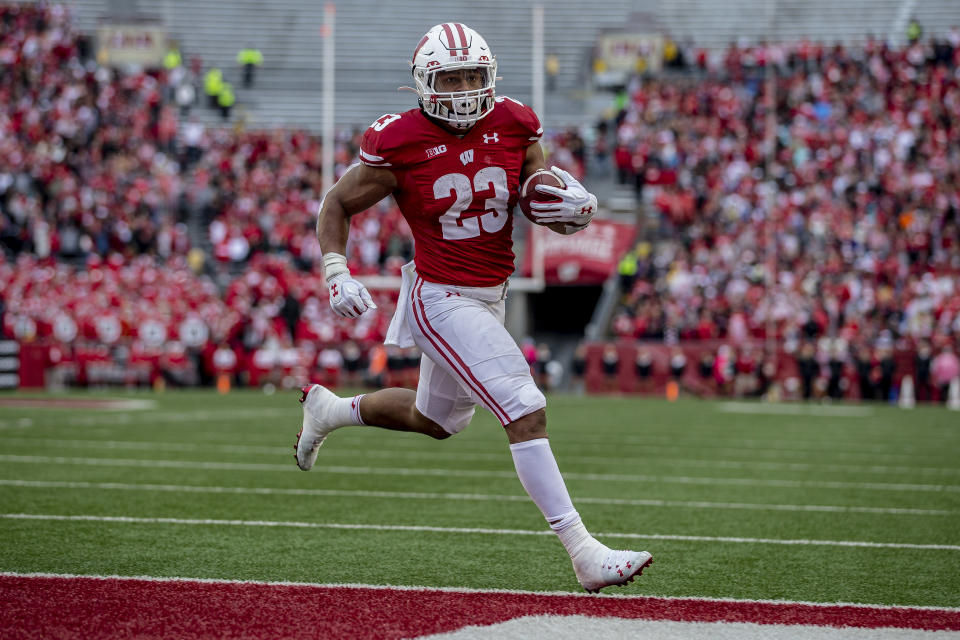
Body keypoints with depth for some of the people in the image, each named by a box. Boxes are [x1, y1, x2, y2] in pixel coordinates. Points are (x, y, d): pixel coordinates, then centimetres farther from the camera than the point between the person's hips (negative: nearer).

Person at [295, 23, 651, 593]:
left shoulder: (514, 127, -2)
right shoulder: (401, 145, -14)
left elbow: (544, 203, 5)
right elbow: (337, 206, -1)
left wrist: (576, 207, -18)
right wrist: (338, 274, -14)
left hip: (489, 297, 7)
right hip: (442, 300, -7)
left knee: (436, 419, 26)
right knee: (526, 412, -18)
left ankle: (328, 409, 50)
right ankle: (583, 551, -18)